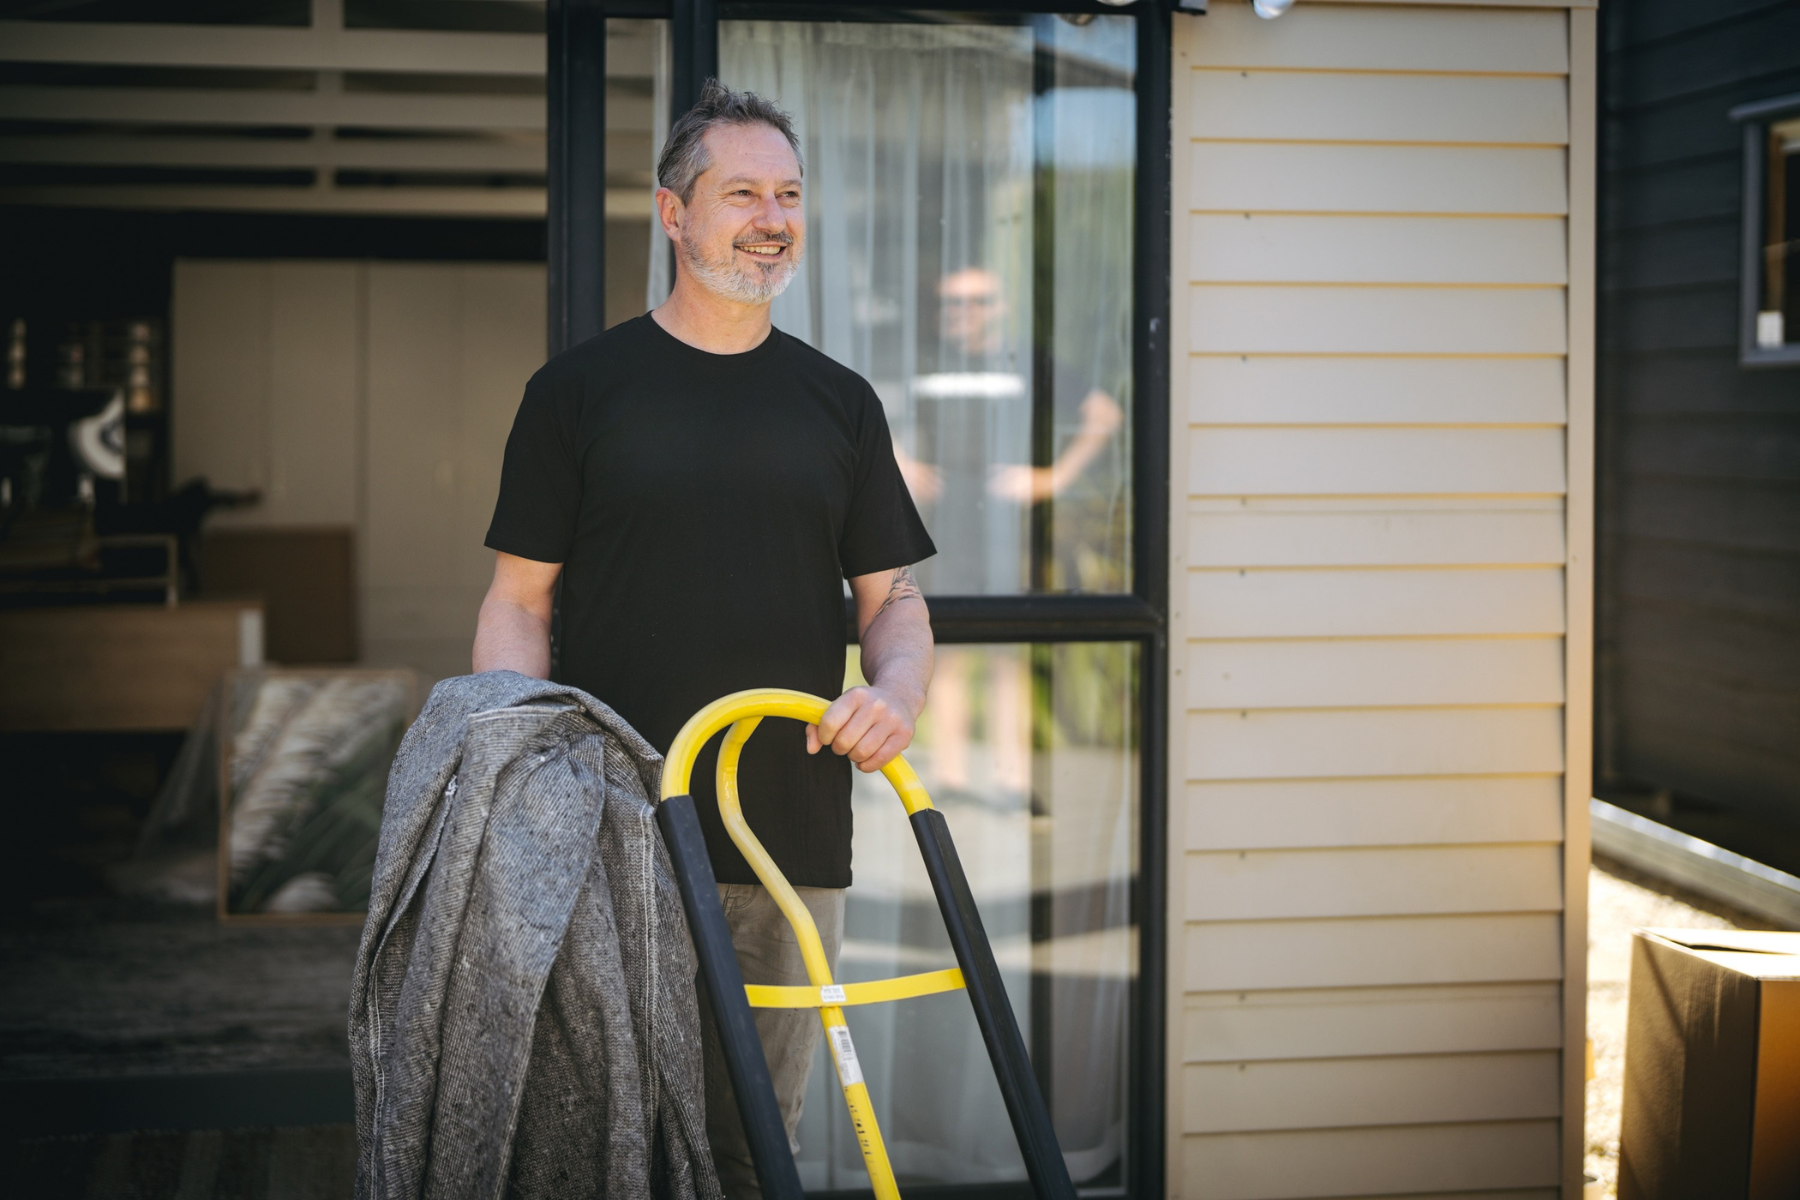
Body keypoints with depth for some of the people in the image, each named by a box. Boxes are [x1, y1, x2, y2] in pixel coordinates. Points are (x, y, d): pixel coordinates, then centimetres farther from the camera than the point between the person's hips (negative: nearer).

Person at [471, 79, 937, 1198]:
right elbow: (520, 600, 4)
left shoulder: (839, 402, 13)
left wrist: (896, 688, -9)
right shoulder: (579, 388, 5)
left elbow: (893, 593, 14)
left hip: (793, 840, 2)